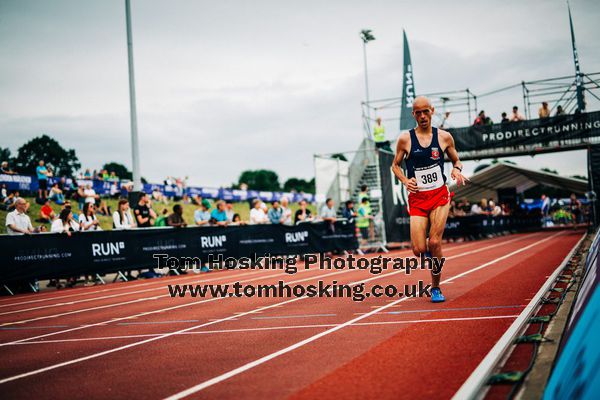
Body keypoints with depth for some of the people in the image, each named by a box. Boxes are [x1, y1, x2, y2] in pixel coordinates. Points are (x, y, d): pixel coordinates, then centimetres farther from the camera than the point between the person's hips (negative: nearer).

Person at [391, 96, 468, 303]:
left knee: (435, 243, -10)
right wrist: (405, 181, -10)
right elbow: (395, 165, 9)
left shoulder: (444, 137, 2)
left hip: (439, 195, 0)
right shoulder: (405, 139, -1)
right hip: (417, 197, 0)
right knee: (419, 250, -8)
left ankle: (436, 288, 9)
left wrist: (457, 169, -9)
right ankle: (429, 253, 31)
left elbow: (456, 160, 14)